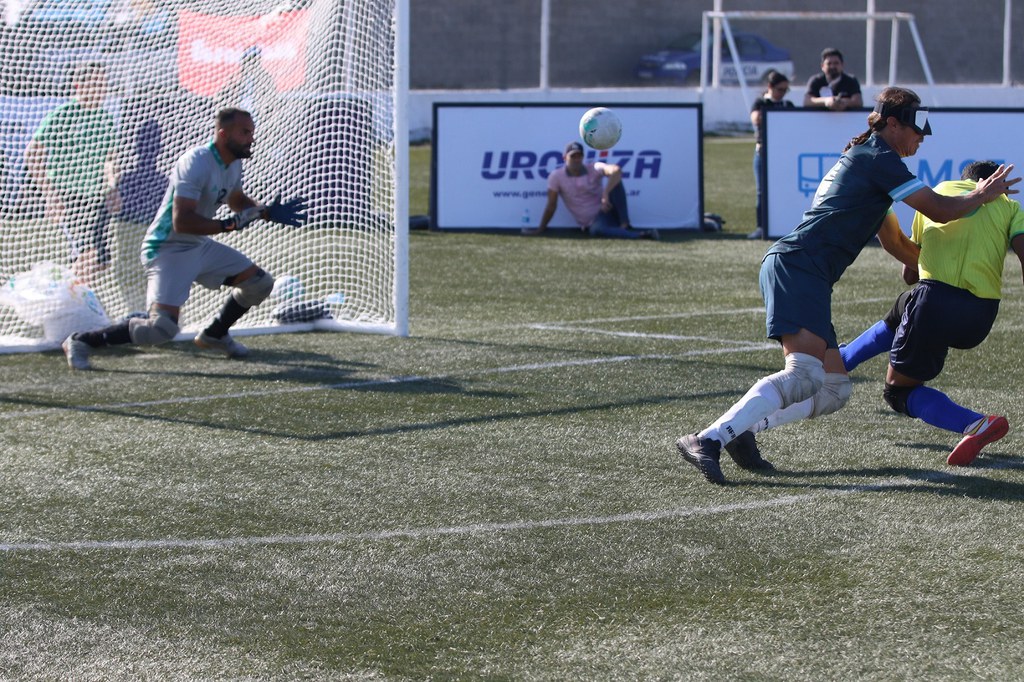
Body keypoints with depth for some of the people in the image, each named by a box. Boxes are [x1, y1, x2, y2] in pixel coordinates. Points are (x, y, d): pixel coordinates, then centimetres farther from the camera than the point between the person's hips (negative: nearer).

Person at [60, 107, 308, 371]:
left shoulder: (233, 163, 4)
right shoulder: (197, 162, -25)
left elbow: (237, 201, 26)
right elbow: (182, 221, -32)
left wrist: (269, 213, 11)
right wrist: (228, 225, -34)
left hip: (200, 246, 9)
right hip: (167, 249, -9)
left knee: (260, 283, 10)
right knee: (163, 327, -24)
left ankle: (214, 334, 31)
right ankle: (82, 341, -9)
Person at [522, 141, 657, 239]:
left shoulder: (594, 168, -4)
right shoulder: (556, 176, 0)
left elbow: (616, 170, -25)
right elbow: (551, 206, 4)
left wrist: (606, 194, -40)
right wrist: (540, 229, 2)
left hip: (608, 211, 1)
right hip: (591, 224, -1)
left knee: (614, 181, -25)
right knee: (596, 230, -41)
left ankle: (625, 226, -31)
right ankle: (639, 235, -48)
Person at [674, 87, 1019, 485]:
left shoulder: (862, 159, 28)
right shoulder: (879, 159, -3)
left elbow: (901, 249, 37)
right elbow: (940, 211, -4)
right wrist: (982, 196, 14)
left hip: (796, 272, 10)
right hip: (798, 268, -10)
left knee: (834, 390, 7)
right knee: (805, 376, -26)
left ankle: (741, 429, -4)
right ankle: (708, 440, -35)